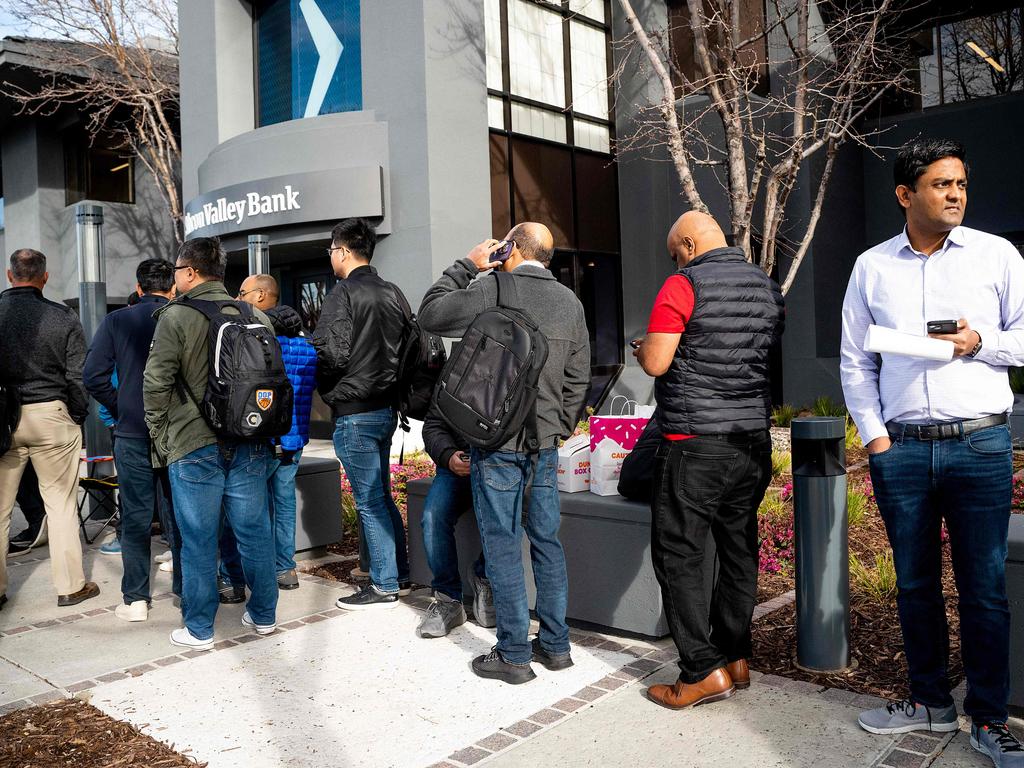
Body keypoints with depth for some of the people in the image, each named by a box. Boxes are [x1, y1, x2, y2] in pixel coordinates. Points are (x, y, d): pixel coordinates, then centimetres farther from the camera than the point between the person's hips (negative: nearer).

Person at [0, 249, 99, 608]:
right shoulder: (64, 317, -5)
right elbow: (78, 376, -5)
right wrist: (78, 418, 7)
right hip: (51, 416, -2)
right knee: (61, 504, 6)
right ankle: (70, 586, 13)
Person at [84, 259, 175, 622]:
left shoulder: (116, 321, -2)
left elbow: (94, 376, -6)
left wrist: (120, 410, 6)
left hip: (132, 434, 0)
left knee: (135, 517, 7)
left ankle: (135, 599, 10)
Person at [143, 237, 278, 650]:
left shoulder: (176, 315, -7)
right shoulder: (257, 317, 7)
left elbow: (157, 384, -8)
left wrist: (160, 439, 3)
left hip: (194, 446, -4)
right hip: (250, 445, 4)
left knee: (198, 539, 5)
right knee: (254, 531, 12)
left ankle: (199, 628, 16)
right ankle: (264, 615, 25)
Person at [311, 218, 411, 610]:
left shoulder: (344, 294, -13)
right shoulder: (391, 292, 10)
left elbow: (331, 355, -20)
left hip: (354, 412, -8)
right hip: (386, 405, 8)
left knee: (370, 502, 0)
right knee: (381, 495, 18)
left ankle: (384, 587, 9)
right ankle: (399, 574, 28)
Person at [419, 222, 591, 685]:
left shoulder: (491, 292, -11)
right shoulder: (570, 302, 7)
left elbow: (429, 314, 2)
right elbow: (579, 378, 11)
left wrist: (466, 266, 7)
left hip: (498, 443, -5)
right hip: (546, 443, 5)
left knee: (503, 545, 3)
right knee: (546, 540, 13)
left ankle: (514, 655, 11)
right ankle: (555, 645, 22)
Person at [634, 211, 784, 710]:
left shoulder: (684, 285, -11)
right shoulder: (768, 287, 11)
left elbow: (655, 363, -13)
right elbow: (768, 356, 17)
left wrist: (643, 349, 8)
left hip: (695, 445, -7)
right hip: (754, 440, 8)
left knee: (677, 555, 2)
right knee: (739, 551, 15)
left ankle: (704, 672, 4)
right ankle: (735, 657, 25)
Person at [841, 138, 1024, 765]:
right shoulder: (872, 267, 8)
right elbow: (855, 361, 8)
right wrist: (873, 434, 0)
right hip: (901, 449, 2)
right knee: (915, 582, 11)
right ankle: (930, 701, 27)